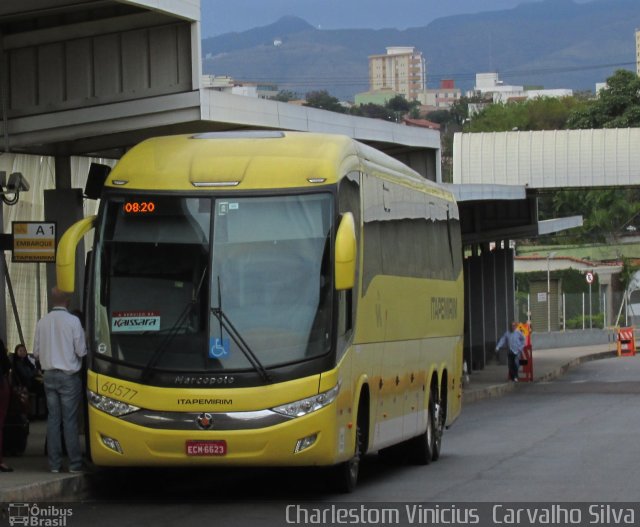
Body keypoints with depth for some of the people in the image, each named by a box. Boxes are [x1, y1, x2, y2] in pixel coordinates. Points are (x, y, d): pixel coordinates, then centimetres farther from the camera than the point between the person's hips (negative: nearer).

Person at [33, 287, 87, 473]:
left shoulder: (42, 322, 2)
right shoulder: (73, 321, -11)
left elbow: (36, 352, 7)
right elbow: (81, 351, -10)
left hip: (49, 375, 4)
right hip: (69, 376, -4)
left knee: (53, 418, 7)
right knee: (70, 420, -2)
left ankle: (54, 463, 7)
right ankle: (74, 463, -1)